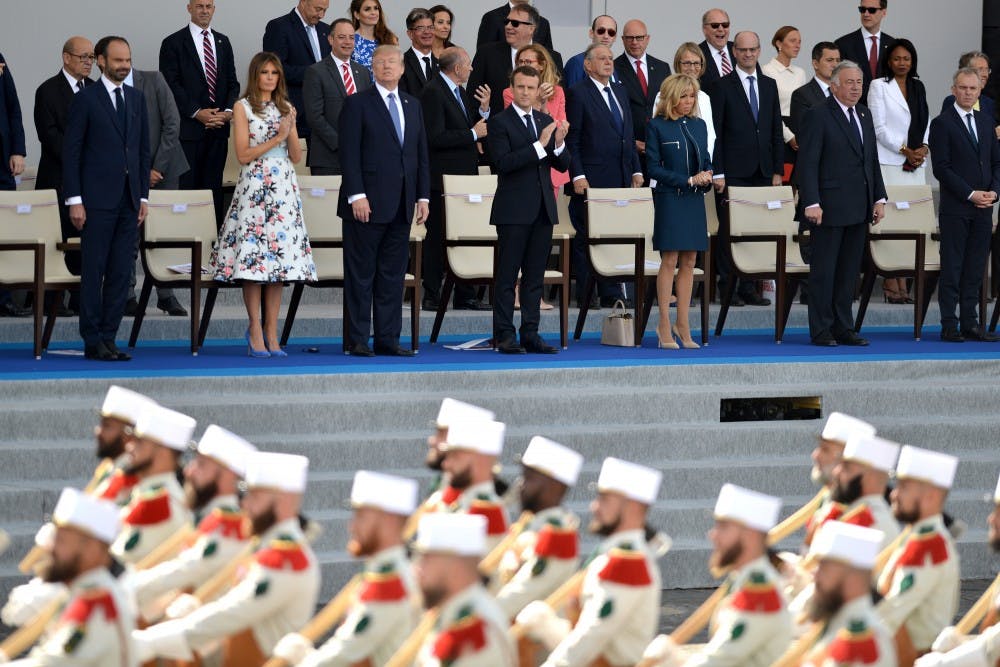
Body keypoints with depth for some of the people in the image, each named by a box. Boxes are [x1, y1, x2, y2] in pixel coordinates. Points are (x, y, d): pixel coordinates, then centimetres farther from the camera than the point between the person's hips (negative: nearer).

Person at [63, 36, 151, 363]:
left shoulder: (137, 99, 14)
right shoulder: (85, 100, -3)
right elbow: (71, 152, -5)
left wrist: (143, 196, 10)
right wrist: (74, 200, -11)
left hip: (129, 201, 5)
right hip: (98, 200, -5)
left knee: (121, 273, 4)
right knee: (93, 272, -3)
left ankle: (108, 338, 8)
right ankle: (93, 342, 0)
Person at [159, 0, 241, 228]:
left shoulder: (223, 42, 16)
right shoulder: (173, 43, 0)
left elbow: (232, 82, 15)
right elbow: (171, 85, -6)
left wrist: (229, 111, -3)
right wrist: (197, 113, -14)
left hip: (218, 127, 5)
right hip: (188, 128, -5)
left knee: (214, 186, 5)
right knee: (187, 186, -6)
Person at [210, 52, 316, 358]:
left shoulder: (285, 108, 15)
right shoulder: (243, 107, 2)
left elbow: (297, 156, 12)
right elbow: (243, 154, -6)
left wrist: (291, 131, -6)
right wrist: (276, 138, -11)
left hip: (284, 190, 4)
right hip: (254, 189, -4)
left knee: (280, 259, 0)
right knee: (253, 262, -8)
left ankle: (271, 333, 3)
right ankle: (256, 330, -3)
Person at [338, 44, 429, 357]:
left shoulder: (412, 106, 16)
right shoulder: (358, 104, -2)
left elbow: (421, 154, 17)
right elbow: (349, 153, -8)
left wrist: (423, 196, 9)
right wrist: (357, 196, -16)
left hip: (401, 206, 6)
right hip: (367, 203, -5)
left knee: (393, 275, 7)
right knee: (361, 274, -1)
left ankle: (388, 339, 11)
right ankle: (357, 340, 3)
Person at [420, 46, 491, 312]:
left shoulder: (461, 92, 16)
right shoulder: (432, 92, -13)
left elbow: (479, 128, 20)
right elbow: (436, 138, -22)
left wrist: (484, 110, 2)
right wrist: (473, 134, -16)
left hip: (464, 176, 9)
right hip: (442, 178, -9)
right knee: (437, 239, -3)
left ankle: (465, 295, 15)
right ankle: (432, 296, 1)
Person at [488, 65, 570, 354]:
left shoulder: (546, 121, 13)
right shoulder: (499, 122, -5)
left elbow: (563, 165, 11)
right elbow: (503, 162, -18)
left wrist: (559, 143, -10)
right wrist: (539, 145, -23)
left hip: (543, 209, 6)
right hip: (513, 210, -6)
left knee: (535, 276, 8)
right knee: (507, 276, -3)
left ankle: (530, 334, 12)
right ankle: (504, 335, -2)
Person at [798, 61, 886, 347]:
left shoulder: (864, 115, 15)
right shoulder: (817, 116, -8)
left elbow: (872, 160, 19)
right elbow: (807, 163, -12)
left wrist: (879, 198, 12)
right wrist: (811, 203, -18)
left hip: (859, 210, 7)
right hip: (829, 208, -7)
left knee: (849, 272, 10)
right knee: (823, 270, -1)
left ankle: (843, 328, 15)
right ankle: (821, 331, 3)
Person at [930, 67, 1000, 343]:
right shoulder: (942, 124, -4)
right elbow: (941, 168, -10)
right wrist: (971, 195, -14)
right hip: (955, 209, -5)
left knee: (975, 269, 6)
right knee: (952, 268, -3)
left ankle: (970, 323, 10)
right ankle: (949, 326, 0)